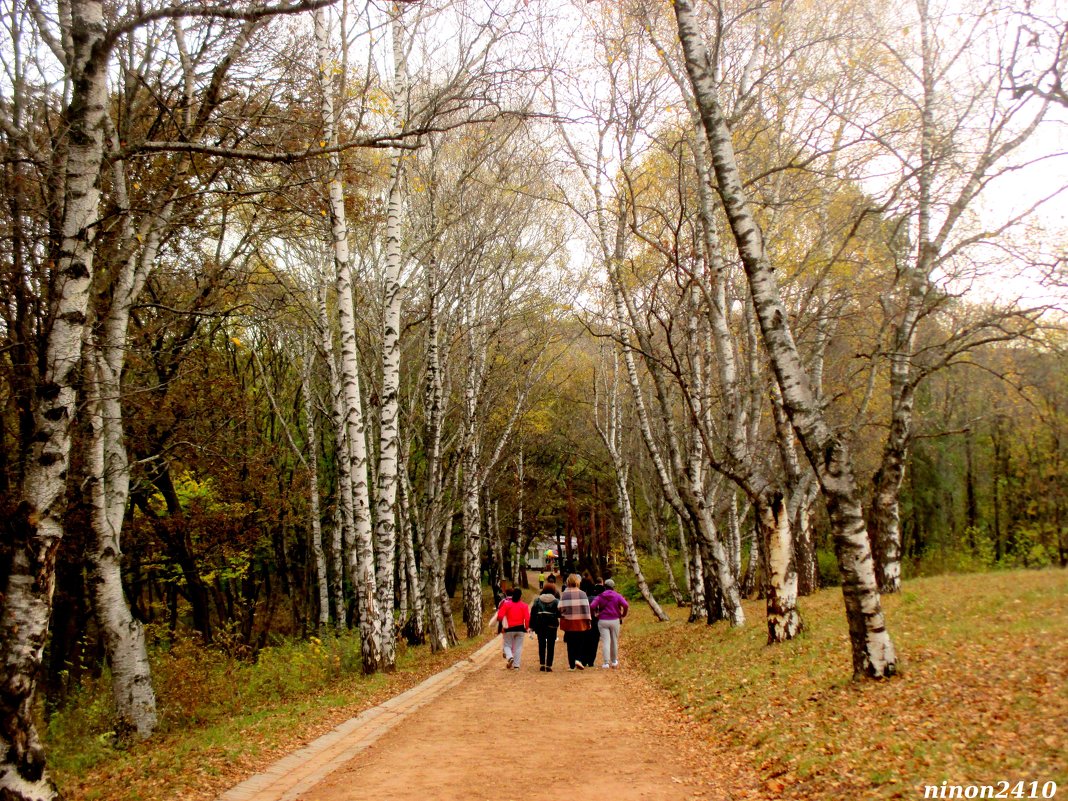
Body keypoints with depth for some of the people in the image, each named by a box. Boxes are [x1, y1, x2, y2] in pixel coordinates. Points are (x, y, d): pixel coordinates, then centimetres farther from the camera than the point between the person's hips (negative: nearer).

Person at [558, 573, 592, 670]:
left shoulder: (564, 595, -3)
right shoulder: (582, 594, -4)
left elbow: (560, 609, -5)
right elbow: (586, 608, -4)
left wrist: (562, 617, 13)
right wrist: (588, 621, 2)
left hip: (568, 623, 1)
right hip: (580, 623, -1)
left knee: (570, 644, 10)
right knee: (581, 642, 14)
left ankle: (571, 665, 11)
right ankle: (579, 659, -5)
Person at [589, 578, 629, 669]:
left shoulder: (600, 596, 3)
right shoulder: (617, 596, 2)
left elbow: (592, 606, -11)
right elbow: (626, 605, -13)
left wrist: (595, 613, 5)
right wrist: (623, 614, 1)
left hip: (602, 621, 0)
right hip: (615, 621, 0)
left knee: (605, 641, -2)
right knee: (614, 641, 14)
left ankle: (606, 662, -10)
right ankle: (614, 661, 28)